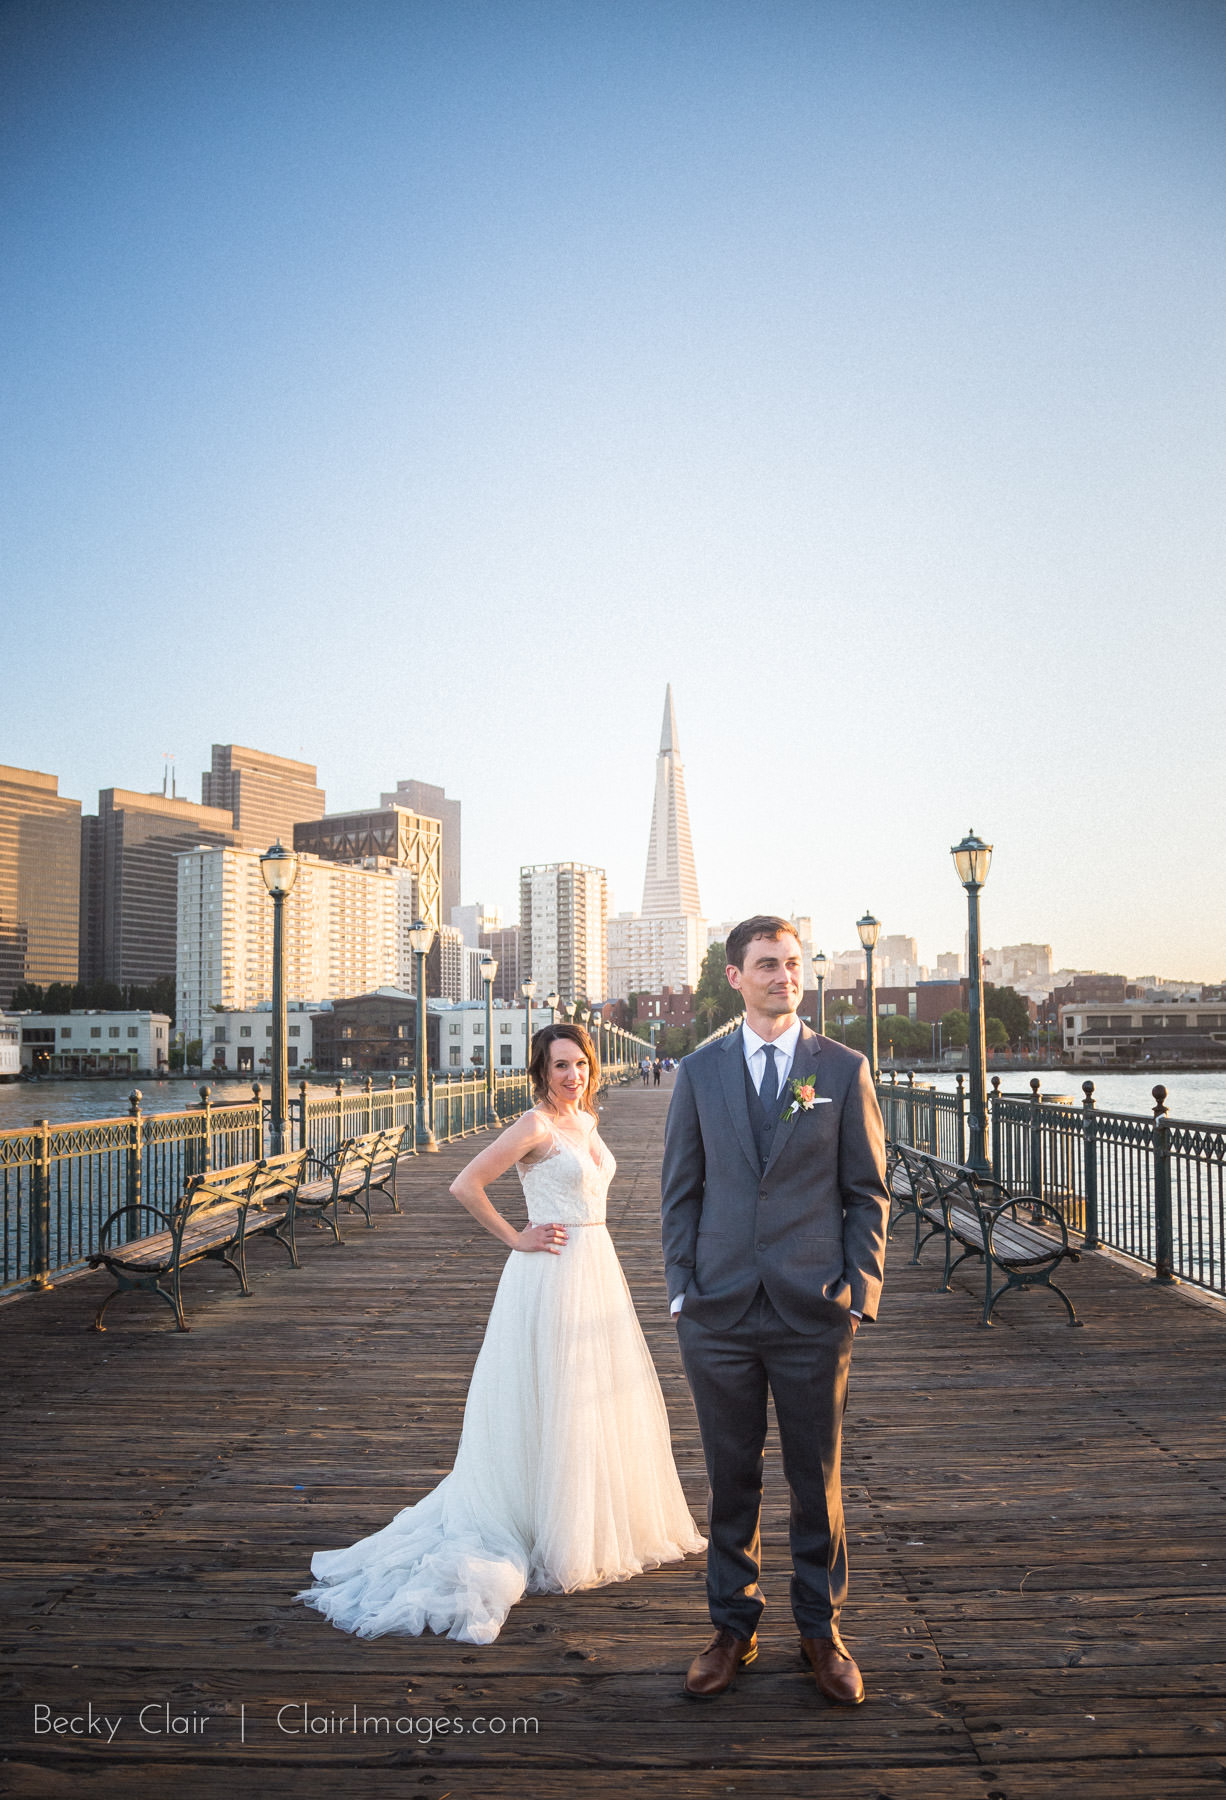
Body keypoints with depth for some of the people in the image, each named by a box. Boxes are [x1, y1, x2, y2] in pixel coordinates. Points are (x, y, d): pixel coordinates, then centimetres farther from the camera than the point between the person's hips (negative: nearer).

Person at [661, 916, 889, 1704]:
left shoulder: (844, 1069, 2)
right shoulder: (700, 1070, 5)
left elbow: (868, 1191, 3)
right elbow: (682, 1189, 8)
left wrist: (860, 1293, -3)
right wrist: (682, 1288, 1)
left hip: (814, 1313, -1)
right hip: (719, 1313, 1)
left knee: (819, 1480, 10)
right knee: (732, 1480, 12)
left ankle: (822, 1631, 28)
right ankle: (734, 1628, 28)